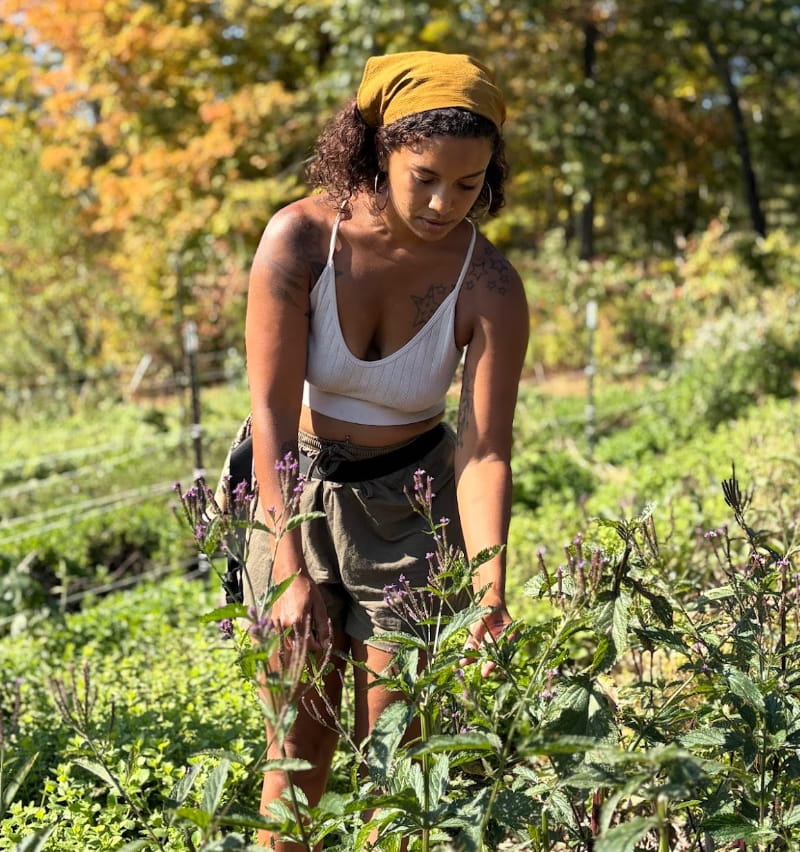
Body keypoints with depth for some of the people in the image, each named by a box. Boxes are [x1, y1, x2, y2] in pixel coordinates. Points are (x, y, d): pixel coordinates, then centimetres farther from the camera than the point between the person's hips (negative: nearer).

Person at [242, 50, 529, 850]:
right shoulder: (300, 238, -20)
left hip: (410, 500, 0)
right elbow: (272, 410, -21)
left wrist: (488, 587, -34)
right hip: (296, 487, 0)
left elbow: (484, 450, -20)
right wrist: (291, 572, -25)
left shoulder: (488, 287, -18)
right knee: (301, 733, 3)